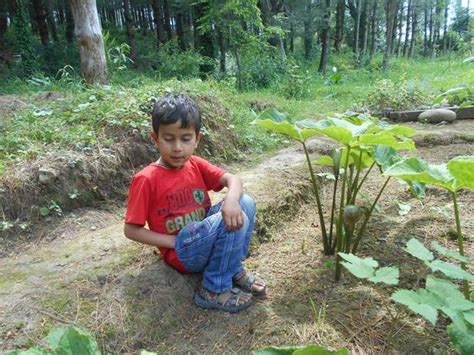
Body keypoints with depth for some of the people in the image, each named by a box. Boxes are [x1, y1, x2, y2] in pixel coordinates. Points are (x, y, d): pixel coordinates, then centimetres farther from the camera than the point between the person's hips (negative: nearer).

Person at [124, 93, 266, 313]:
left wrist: (231, 200, -30)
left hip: (206, 236, 6)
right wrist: (175, 242, -16)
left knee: (245, 203, -12)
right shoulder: (146, 179, -15)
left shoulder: (196, 165, 2)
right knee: (233, 222, -27)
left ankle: (234, 269, 1)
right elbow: (131, 230, -11)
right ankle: (214, 291, -10)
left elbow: (232, 179, -7)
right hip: (181, 253, -6)